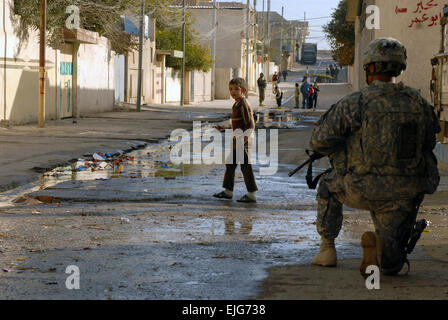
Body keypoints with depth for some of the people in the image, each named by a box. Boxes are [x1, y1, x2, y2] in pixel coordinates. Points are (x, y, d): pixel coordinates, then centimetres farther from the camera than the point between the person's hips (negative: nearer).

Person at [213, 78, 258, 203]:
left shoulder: (244, 105, -17)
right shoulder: (236, 105, 13)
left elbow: (250, 125, -20)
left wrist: (242, 141, -24)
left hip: (242, 142, -10)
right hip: (236, 141, 10)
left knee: (246, 167, -5)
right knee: (230, 165, 15)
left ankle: (251, 195, 1)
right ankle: (228, 191, 25)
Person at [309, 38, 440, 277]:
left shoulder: (355, 104, -9)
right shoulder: (419, 103, 3)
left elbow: (319, 142, -4)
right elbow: (428, 144, 15)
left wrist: (345, 150, 16)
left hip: (362, 191, -2)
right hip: (404, 195, 2)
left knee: (329, 186, 33)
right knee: (391, 264, 16)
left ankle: (327, 248, 27)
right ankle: (379, 245, -17)